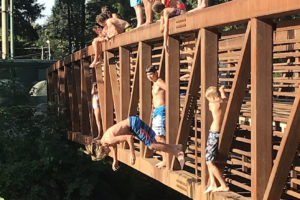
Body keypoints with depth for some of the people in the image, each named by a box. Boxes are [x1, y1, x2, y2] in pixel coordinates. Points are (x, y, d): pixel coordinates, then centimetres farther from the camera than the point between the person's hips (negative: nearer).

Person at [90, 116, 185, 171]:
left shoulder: (110, 140, -22)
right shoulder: (104, 140, 8)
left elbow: (129, 137, -27)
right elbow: (114, 146, 30)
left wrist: (132, 154, -22)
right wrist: (115, 161, 39)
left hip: (134, 123, -9)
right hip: (132, 122, 9)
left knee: (152, 145, -12)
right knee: (152, 144, 9)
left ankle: (177, 151, -8)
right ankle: (176, 147, 13)